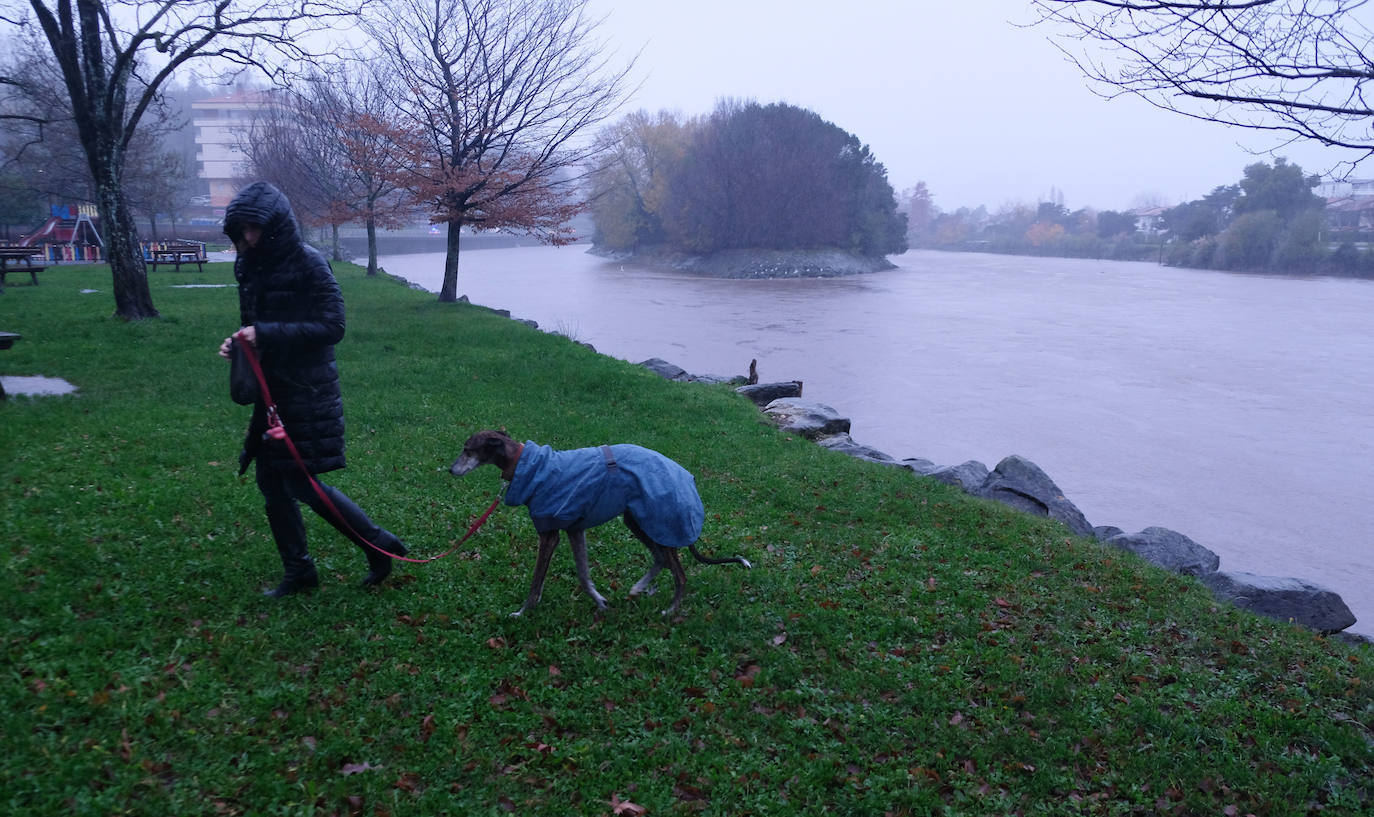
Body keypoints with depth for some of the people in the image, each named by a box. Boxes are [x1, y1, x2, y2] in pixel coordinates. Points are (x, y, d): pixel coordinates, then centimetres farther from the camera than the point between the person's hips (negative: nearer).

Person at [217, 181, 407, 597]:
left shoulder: (308, 262, -15)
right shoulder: (249, 265, 7)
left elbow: (332, 326, -18)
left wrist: (266, 335, -22)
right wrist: (238, 341, -2)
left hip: (307, 390, -8)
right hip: (270, 388, 8)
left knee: (302, 483, -5)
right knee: (271, 481, 12)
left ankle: (380, 545, 11)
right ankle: (298, 570, 26)